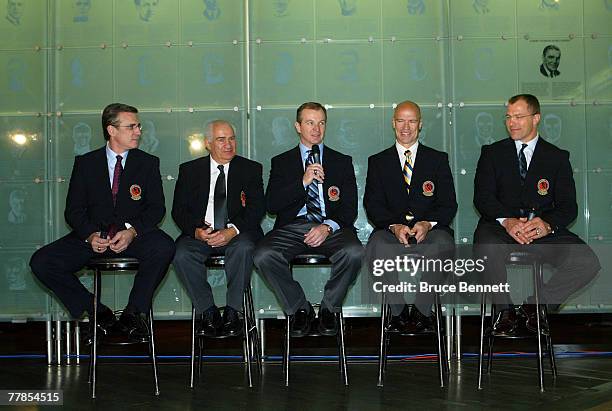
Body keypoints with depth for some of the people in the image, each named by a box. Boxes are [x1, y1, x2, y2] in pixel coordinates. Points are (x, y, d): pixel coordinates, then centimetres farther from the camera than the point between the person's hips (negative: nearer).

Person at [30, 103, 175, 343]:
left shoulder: (148, 163, 9)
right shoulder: (85, 163, 10)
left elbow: (156, 207, 1)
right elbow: (73, 210, 5)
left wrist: (132, 231, -19)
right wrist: (90, 235, -16)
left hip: (134, 236, -1)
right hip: (93, 237, 1)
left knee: (164, 247, -34)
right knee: (41, 262, -19)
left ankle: (133, 314, -17)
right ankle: (99, 314, -7)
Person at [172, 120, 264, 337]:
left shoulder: (251, 169, 8)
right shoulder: (189, 170, 11)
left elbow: (257, 209, -2)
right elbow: (178, 210, 5)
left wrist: (232, 231, -20)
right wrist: (196, 230, -17)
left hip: (237, 233, -1)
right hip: (200, 233, 1)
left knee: (244, 248, -34)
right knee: (182, 255, -29)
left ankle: (232, 312, -19)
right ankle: (207, 311, -13)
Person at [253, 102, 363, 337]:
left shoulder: (342, 161, 16)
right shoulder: (282, 162, 15)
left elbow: (350, 209, 7)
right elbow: (271, 205, 1)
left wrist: (328, 227, -13)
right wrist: (303, 182, -10)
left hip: (331, 227, 0)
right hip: (292, 227, 0)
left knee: (354, 252, -32)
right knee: (263, 256, -29)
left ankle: (329, 308, -6)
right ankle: (300, 309, -6)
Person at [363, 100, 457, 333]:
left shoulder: (438, 159, 16)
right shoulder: (377, 162, 16)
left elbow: (448, 204, 7)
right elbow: (372, 205, 4)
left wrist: (428, 223, -15)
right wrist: (394, 226, -16)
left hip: (430, 229, 0)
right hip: (390, 229, 0)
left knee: (441, 246, -35)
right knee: (377, 248, -34)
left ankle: (420, 311, -17)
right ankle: (398, 311, -16)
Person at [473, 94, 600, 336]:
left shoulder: (557, 157, 12)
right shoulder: (492, 153, 11)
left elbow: (568, 206, 4)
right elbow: (482, 197, -1)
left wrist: (547, 224, -20)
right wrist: (507, 221, -21)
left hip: (543, 228, 1)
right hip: (501, 225, -1)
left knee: (587, 263, -23)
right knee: (487, 248, -37)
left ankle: (536, 305, -1)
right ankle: (505, 311, -11)